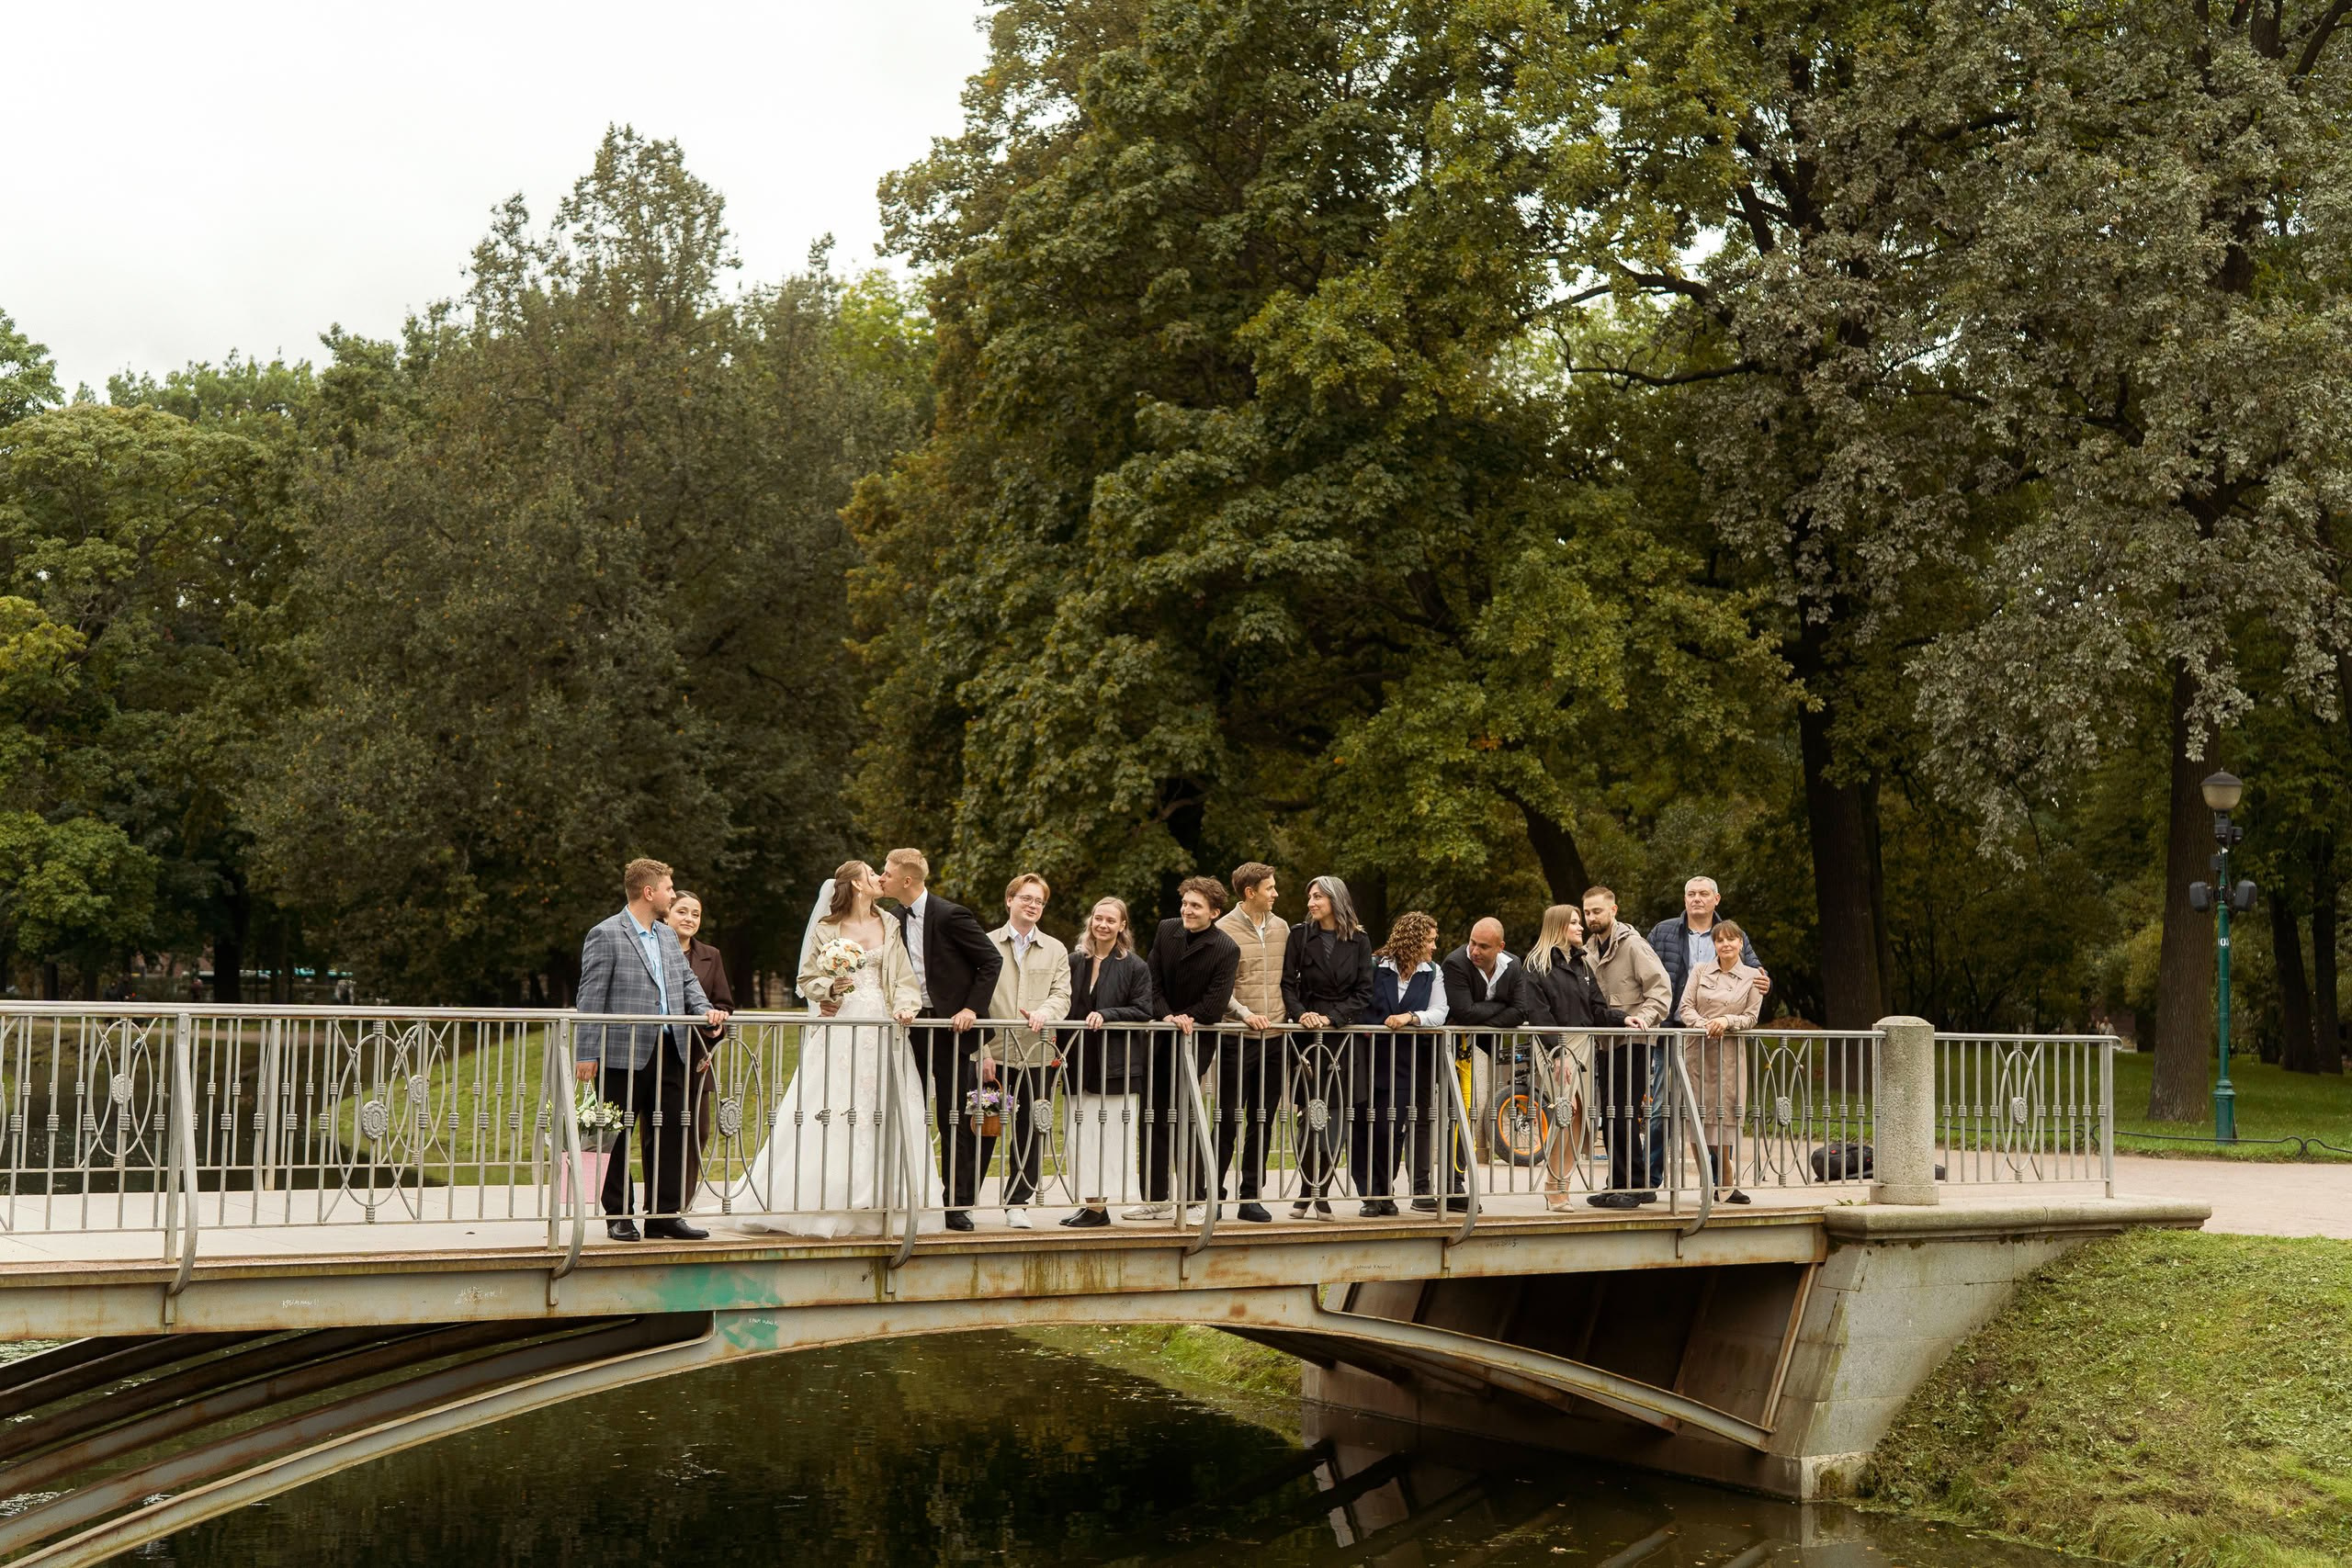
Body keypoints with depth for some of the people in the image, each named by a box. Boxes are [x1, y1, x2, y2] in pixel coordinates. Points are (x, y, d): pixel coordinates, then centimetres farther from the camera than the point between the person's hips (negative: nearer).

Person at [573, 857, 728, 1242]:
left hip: (669, 1053, 7)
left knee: (669, 1134, 6)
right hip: (622, 1055, -7)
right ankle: (619, 1217, 11)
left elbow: (687, 980, 21)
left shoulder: (666, 938, 16)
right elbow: (591, 998, -10)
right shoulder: (605, 935, -7)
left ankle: (664, 1214, 12)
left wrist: (705, 1009, 0)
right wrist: (586, 1053, -14)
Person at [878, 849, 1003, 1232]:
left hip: (951, 1026, -6)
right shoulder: (898, 919, 9)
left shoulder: (950, 915, -12)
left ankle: (958, 1205, 7)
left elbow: (991, 960, -9)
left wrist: (972, 1008, -13)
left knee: (954, 1119, 0)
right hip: (913, 1025, 6)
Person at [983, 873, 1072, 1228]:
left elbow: (1062, 996, 3)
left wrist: (1044, 1012, -20)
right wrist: (982, 1048, -8)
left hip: (1038, 1054, 2)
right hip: (994, 1053, -2)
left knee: (1031, 1130, 5)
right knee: (984, 1128, 0)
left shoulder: (1056, 951, 14)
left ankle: (1018, 1203, 14)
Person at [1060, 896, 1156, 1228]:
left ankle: (1098, 1205, -1)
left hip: (1116, 1065, -4)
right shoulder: (1075, 962, 11)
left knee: (1110, 1136, -4)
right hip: (1080, 1063, 5)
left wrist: (1106, 1015, -17)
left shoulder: (1135, 967, -1)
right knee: (1079, 1136, 3)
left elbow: (1143, 1011, -6)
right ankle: (1090, 1203, 8)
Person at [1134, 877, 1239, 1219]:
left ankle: (1197, 1197, 4)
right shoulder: (1166, 931, 2)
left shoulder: (1226, 950, -13)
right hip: (1161, 1040, 6)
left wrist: (1181, 1018, -14)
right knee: (1155, 1117, 9)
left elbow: (1214, 1005, -16)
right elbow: (1153, 981, 1)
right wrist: (1167, 1016, -13)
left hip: (1196, 1040, -6)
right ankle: (1155, 1197, 19)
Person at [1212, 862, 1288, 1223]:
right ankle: (1214, 1194, 10)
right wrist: (1244, 1014, -19)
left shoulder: (1281, 927, 11)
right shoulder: (1224, 929, -6)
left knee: (1261, 1121, 8)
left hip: (1274, 1037, 5)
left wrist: (1293, 1013, 4)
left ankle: (1250, 1197, 14)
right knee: (1228, 1119, 1)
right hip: (1238, 1039, -5)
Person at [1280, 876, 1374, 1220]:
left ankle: (1317, 1193, 4)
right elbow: (1288, 982, 1)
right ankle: (1309, 1194, 3)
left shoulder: (1358, 941, 6)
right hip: (1306, 1034, 0)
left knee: (1334, 1114, -4)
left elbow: (1364, 992, 2)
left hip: (1343, 1034, 0)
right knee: (1311, 1113, -4)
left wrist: (1332, 1017, -11)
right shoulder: (1300, 936, 7)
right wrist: (1301, 1013, -17)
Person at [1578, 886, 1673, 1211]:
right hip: (1605, 1043, 8)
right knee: (1609, 1115, 8)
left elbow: (1661, 987, -15)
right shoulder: (1590, 950, 14)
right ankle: (1618, 1185, 15)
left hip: (1631, 1042, -8)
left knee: (1623, 1114, -11)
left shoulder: (1632, 944, -9)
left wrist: (1644, 1017, -27)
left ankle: (1637, 1185, -5)